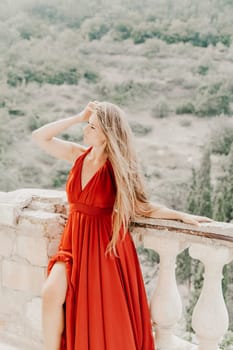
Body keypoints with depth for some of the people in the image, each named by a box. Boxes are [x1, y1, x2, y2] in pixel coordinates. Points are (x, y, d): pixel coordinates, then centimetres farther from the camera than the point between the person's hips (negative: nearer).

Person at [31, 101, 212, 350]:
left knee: (103, 320, -9)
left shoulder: (117, 168, -7)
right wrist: (79, 116, -3)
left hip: (104, 245, -3)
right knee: (51, 293, -21)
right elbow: (39, 137, 2)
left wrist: (182, 216, -14)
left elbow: (141, 206, -5)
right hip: (75, 241, 3)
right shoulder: (78, 155, 4)